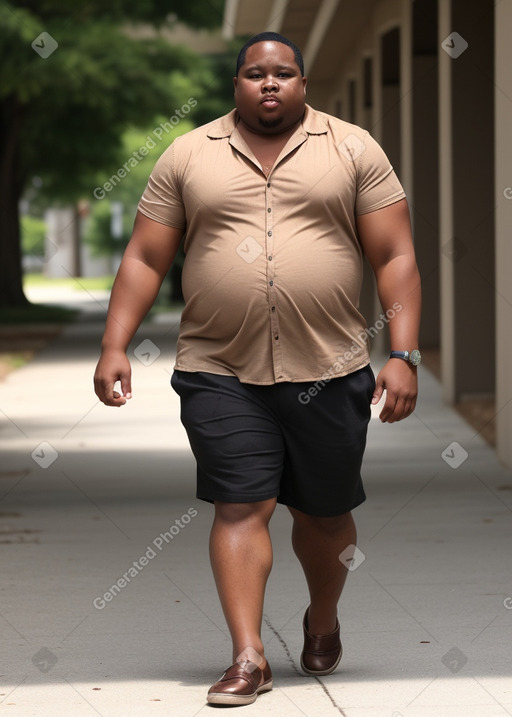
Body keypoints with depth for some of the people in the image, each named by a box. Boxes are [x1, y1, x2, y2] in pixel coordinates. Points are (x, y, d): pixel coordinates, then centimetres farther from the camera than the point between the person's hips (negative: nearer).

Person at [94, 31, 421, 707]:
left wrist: (403, 355, -6)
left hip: (330, 372, 0)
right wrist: (114, 347, -1)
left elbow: (396, 258, 2)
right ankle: (248, 657, -5)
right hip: (221, 373, 0)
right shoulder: (187, 156, 6)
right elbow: (145, 259, 8)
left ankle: (323, 620, 36)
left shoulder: (354, 149, 4)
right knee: (241, 506, -7)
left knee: (326, 511, 10)